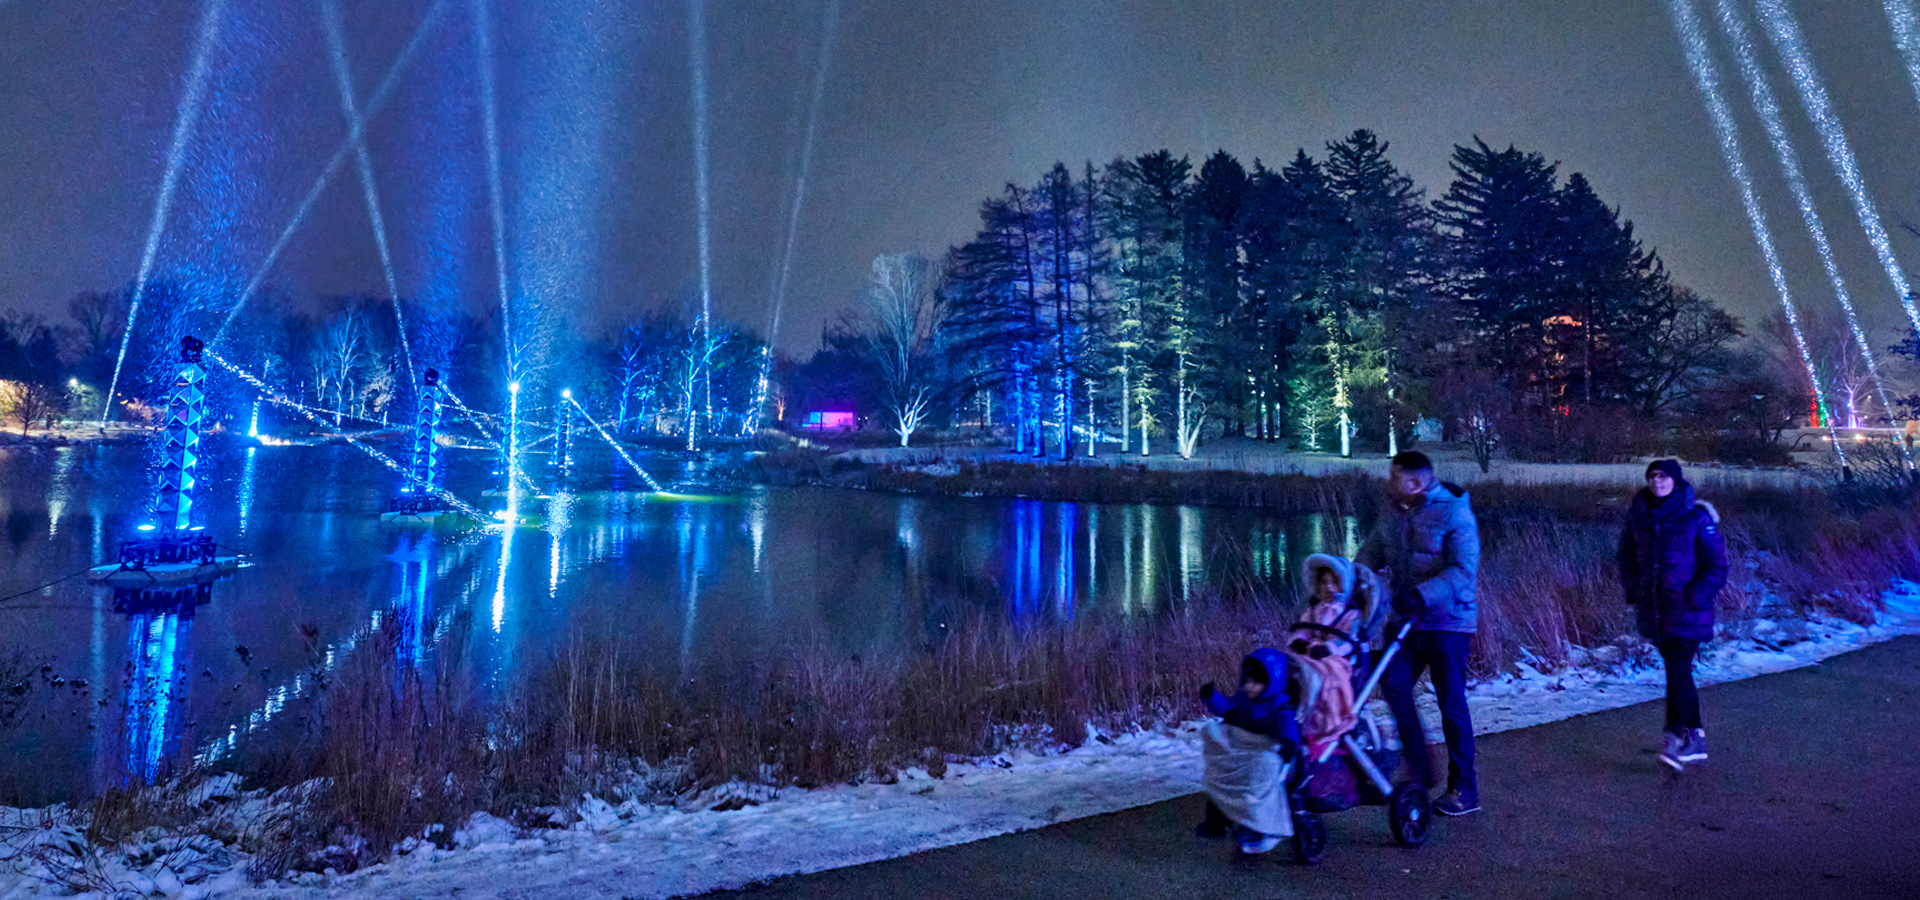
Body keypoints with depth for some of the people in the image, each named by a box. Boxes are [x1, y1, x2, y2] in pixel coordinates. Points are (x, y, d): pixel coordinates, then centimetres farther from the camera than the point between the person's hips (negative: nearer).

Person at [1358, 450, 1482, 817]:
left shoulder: (1455, 513, -15)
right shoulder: (1392, 509, 6)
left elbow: (1464, 571, -22)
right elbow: (1372, 553, 9)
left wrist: (1421, 595, -34)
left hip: (1446, 622, -6)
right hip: (1405, 618, 6)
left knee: (1451, 704, 0)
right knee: (1392, 684, 0)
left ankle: (1464, 790, 13)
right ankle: (1419, 769, 17)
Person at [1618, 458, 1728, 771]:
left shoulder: (1697, 518, -9)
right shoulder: (1637, 516, 4)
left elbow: (1717, 566, -5)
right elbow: (1627, 556, 17)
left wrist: (1694, 599, -14)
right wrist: (1633, 590, 4)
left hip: (1686, 613, -5)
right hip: (1654, 611, 5)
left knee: (1678, 671, -10)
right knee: (1677, 671, 14)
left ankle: (1678, 736, -2)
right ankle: (1695, 738, 25)